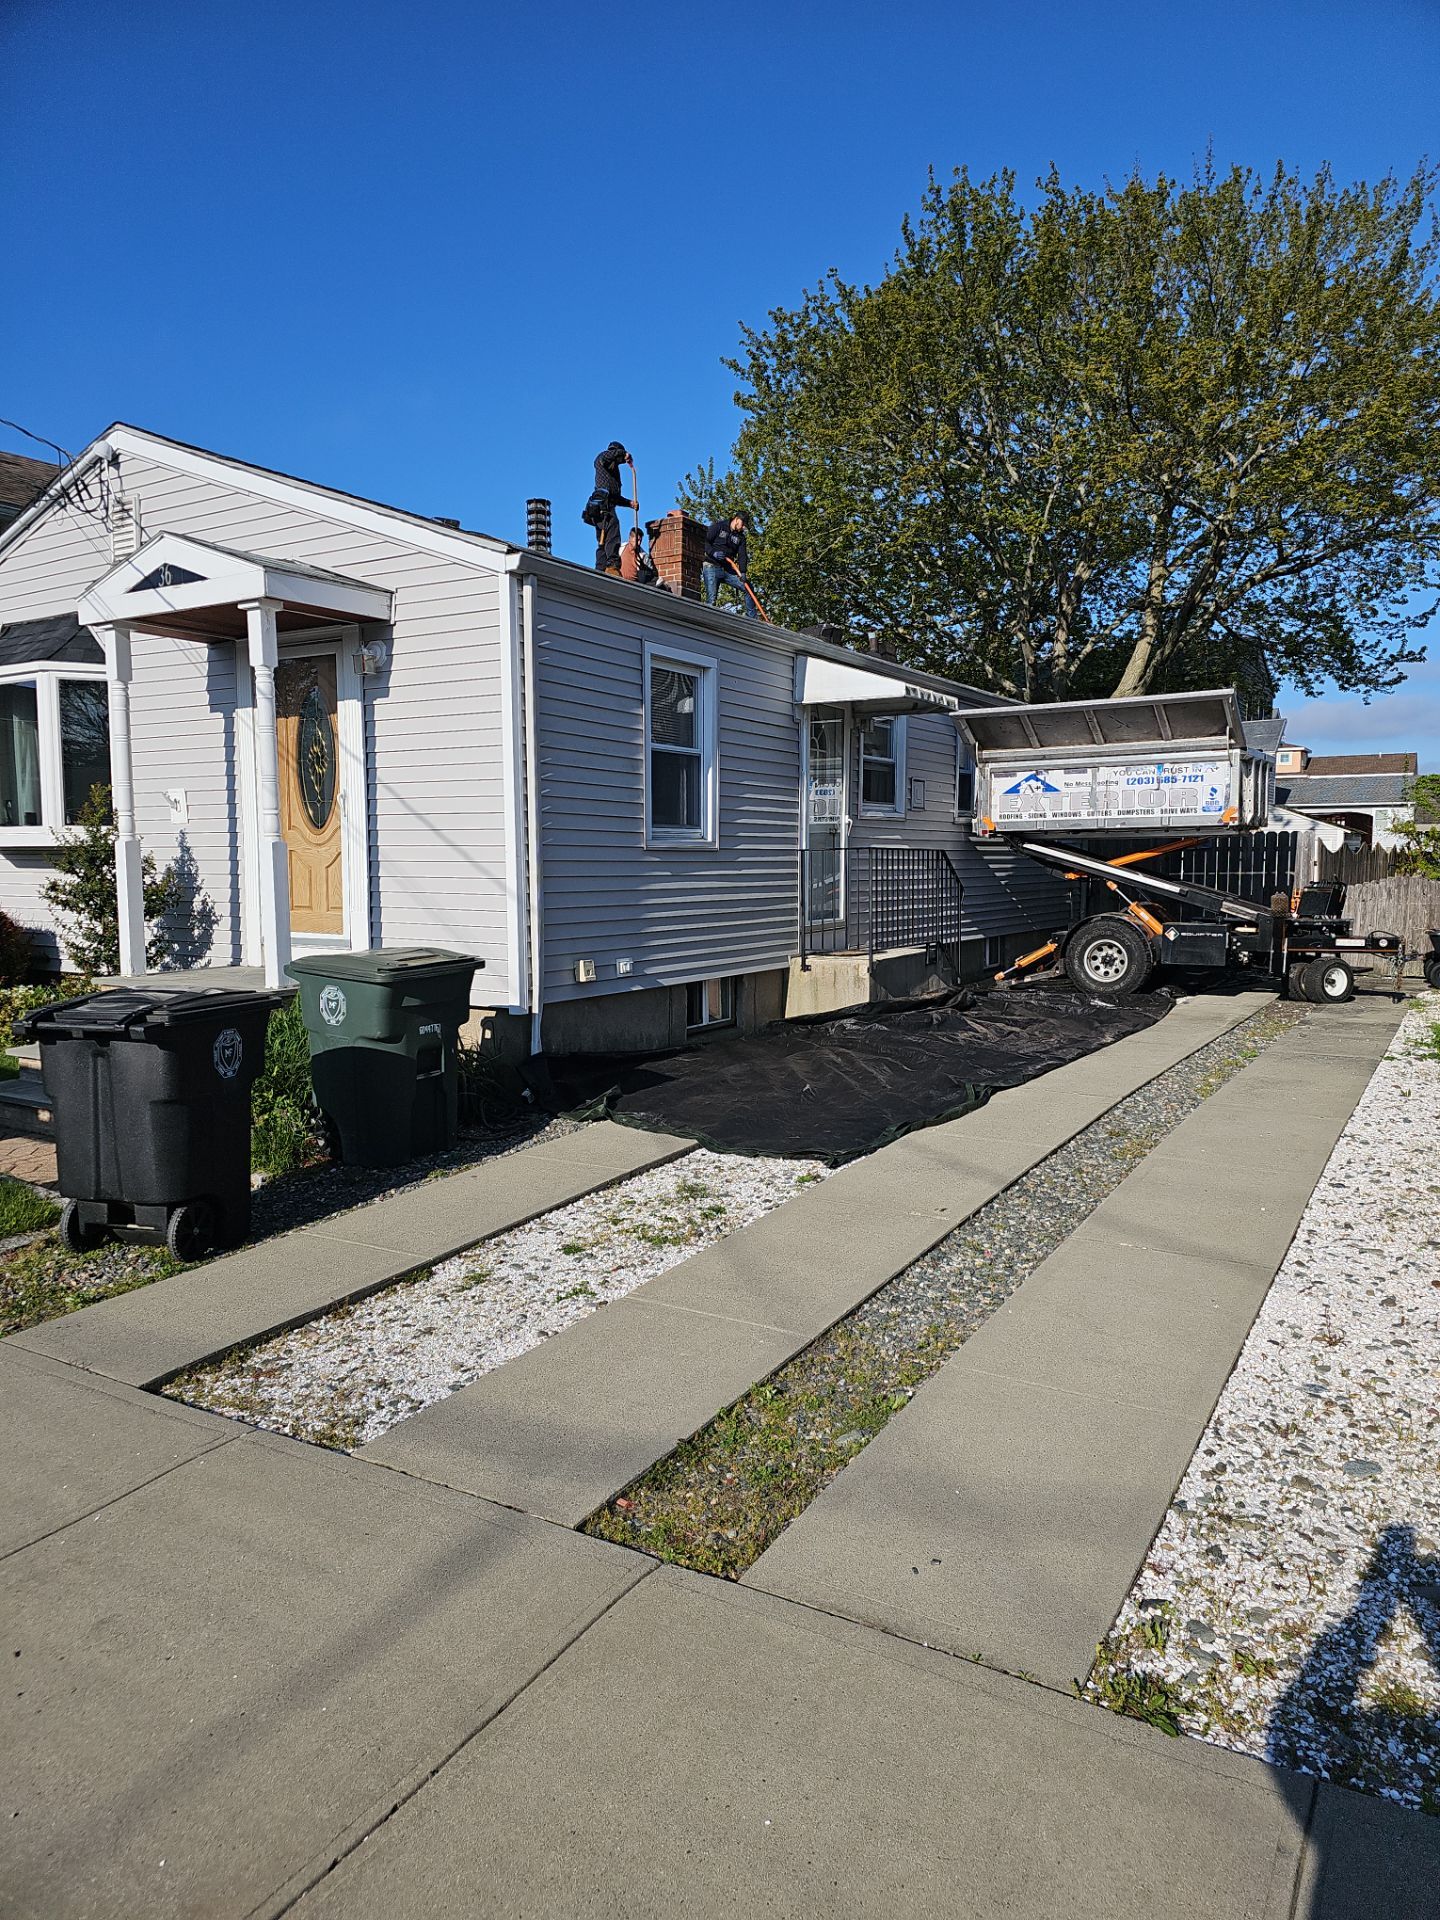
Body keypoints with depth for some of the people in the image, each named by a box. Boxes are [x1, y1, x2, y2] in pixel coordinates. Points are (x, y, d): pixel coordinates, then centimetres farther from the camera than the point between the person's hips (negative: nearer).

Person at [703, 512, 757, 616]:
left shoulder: (740, 537, 15)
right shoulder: (718, 526, 0)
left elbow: (742, 555, 4)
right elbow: (705, 541, -7)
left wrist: (742, 572, -12)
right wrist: (713, 552, -23)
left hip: (728, 570, 6)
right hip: (711, 567, -6)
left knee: (746, 587, 1)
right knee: (711, 598, -15)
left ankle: (752, 618, 9)